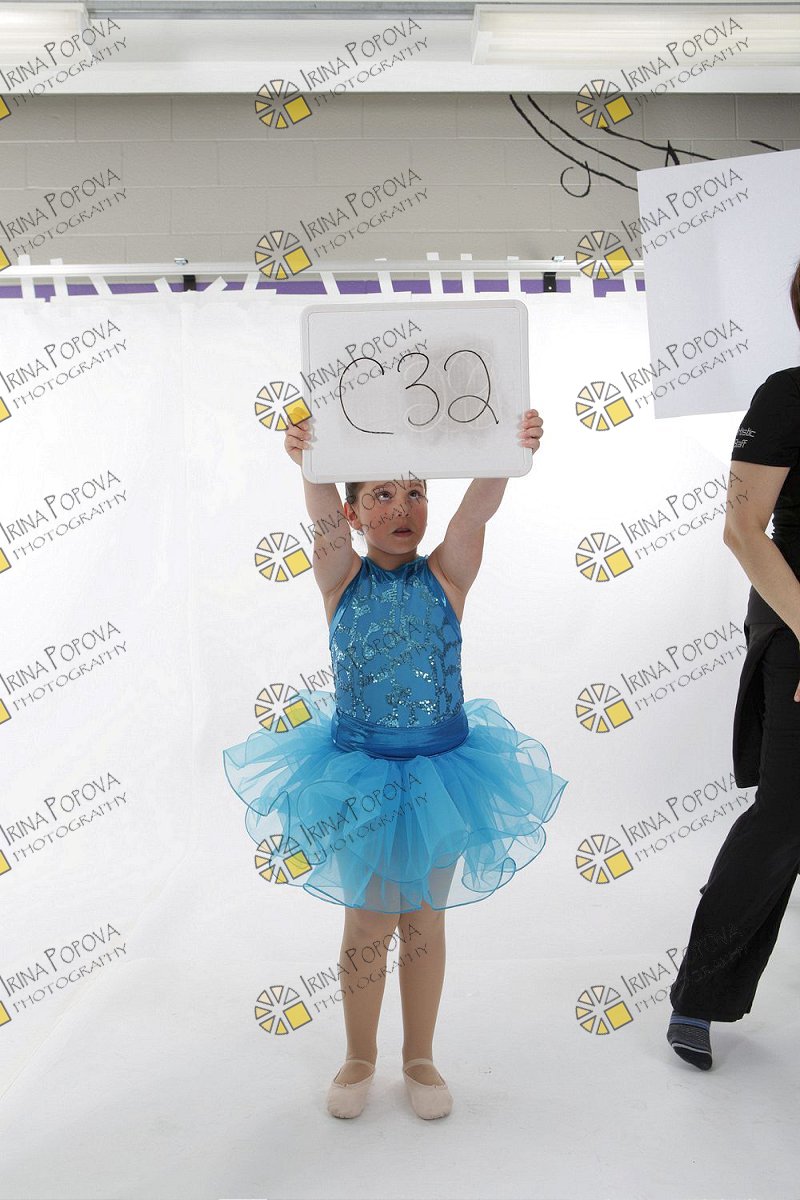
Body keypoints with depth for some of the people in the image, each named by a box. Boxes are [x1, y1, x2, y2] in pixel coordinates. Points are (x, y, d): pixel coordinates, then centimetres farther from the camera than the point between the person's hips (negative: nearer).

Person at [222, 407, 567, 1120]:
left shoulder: (446, 575, -7)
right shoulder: (343, 578, -7)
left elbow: (480, 506, -25)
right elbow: (323, 511, -27)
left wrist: (510, 456, -44)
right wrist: (311, 465, -47)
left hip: (441, 774, 1)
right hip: (360, 775, 0)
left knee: (425, 922, 14)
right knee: (368, 925, 12)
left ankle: (420, 1058, 36)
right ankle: (360, 1057, 36)